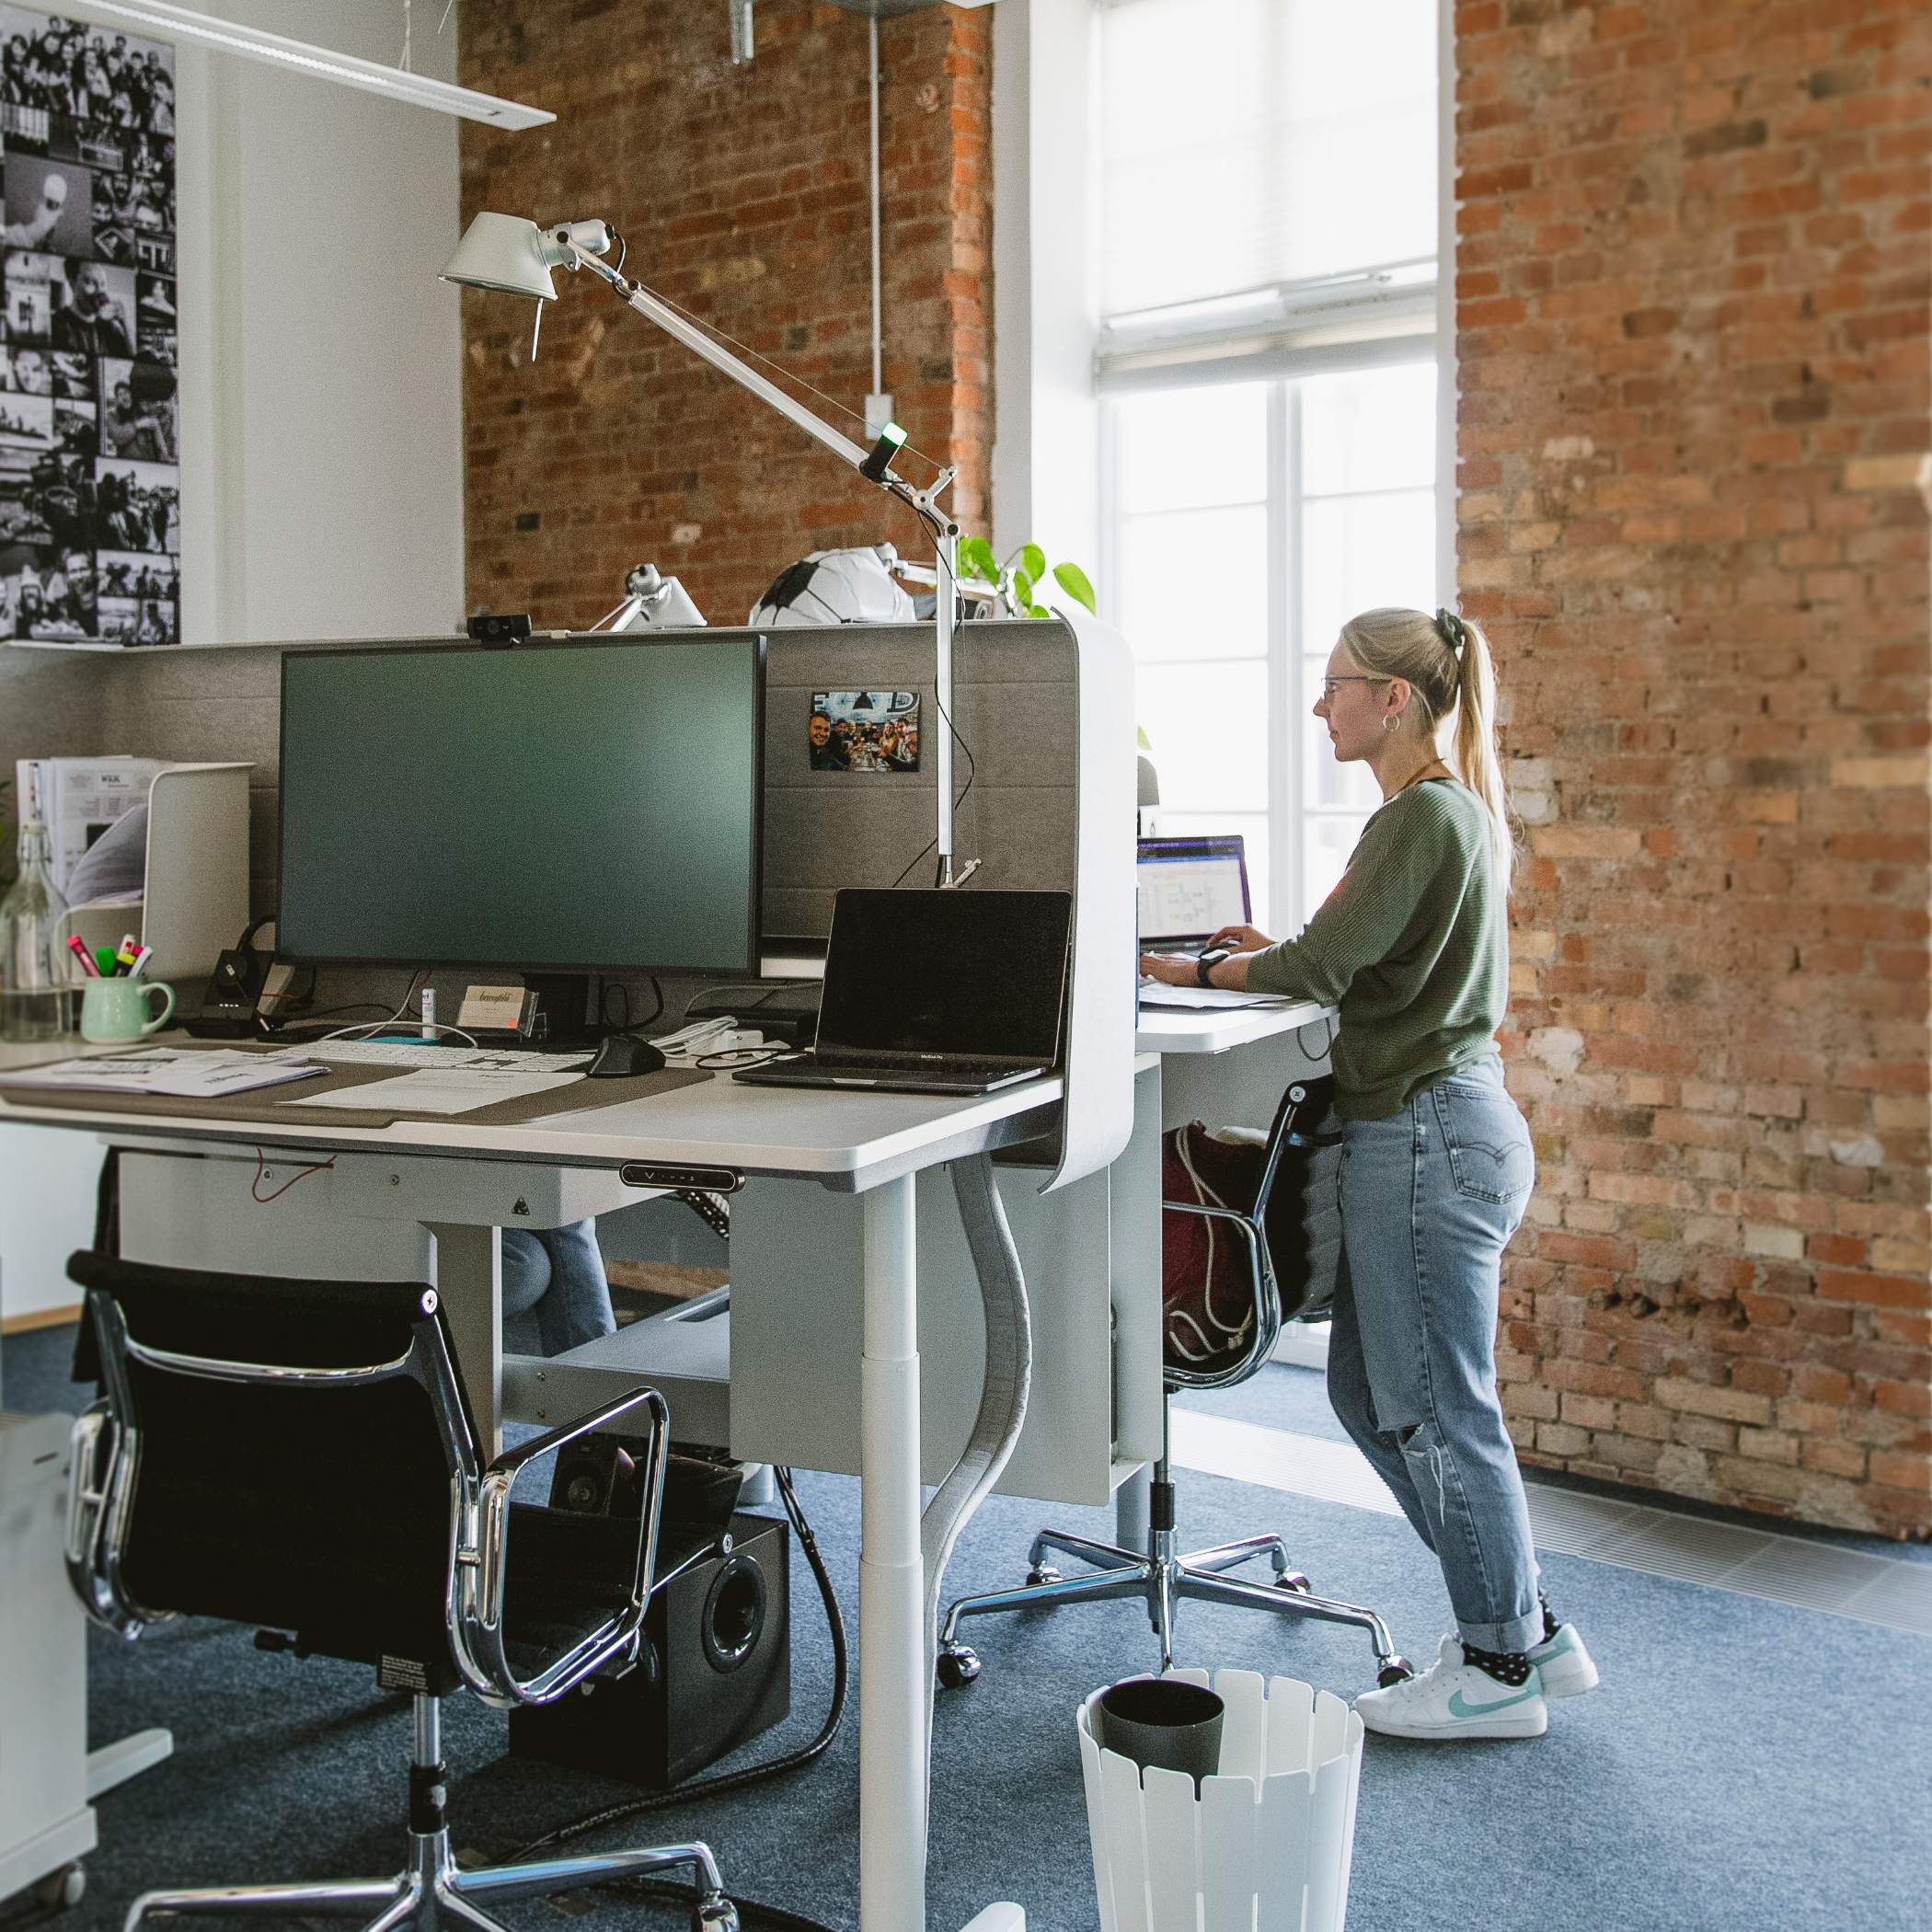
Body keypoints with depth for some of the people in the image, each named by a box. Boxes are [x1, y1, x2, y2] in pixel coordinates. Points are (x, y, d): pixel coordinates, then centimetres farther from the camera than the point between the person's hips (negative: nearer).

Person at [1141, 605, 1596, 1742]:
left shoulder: (1421, 816, -16)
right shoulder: (1451, 807, 16)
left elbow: (1320, 970, -19)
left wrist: (1202, 972, -4)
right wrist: (1270, 952, 12)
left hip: (1427, 1136, -11)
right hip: (1436, 1125, 11)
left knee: (1437, 1410, 1)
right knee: (1369, 1393, 16)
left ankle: (1500, 1671, 15)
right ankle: (1528, 1629, 26)